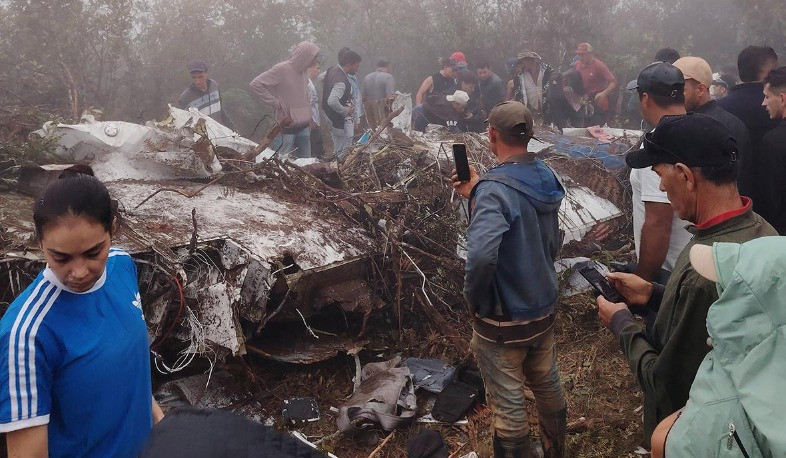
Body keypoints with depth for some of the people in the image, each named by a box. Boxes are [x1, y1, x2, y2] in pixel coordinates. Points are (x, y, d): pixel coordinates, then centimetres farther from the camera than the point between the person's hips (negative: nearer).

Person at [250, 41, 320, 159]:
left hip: (304, 126, 7)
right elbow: (255, 84, -15)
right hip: (287, 127, -7)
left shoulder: (304, 70, 9)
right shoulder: (282, 69, -13)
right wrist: (276, 103, -14)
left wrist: (308, 117, 11)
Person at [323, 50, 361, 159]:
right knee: (343, 153, -3)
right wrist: (345, 111, -21)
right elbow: (332, 101, -38)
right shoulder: (341, 81, -26)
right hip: (342, 121, -10)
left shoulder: (332, 70, 4)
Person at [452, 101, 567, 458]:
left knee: (508, 405, 10)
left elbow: (481, 256, -40)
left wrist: (473, 297, -22)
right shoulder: (547, 178, -2)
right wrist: (478, 193, 7)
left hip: (504, 319, -8)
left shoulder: (495, 189, -26)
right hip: (545, 307, 8)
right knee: (548, 386, 26)